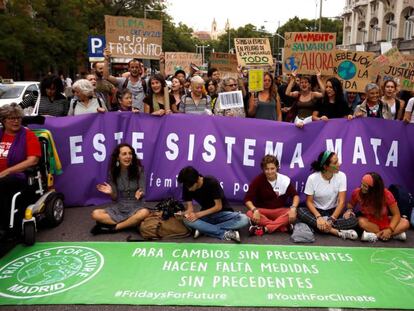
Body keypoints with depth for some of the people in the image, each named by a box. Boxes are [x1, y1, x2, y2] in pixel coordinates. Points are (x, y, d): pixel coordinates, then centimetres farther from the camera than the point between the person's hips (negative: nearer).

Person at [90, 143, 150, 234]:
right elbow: (115, 198, 1)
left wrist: (139, 195, -30)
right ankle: (132, 223, -20)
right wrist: (111, 193, -22)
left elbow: (143, 193, -6)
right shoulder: (113, 172, -3)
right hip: (119, 207, 2)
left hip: (136, 206, -2)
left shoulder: (138, 170, -9)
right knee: (95, 214, -22)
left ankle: (113, 228, -20)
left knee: (145, 213, -37)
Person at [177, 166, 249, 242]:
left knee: (244, 219, -33)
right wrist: (188, 214, -33)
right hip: (206, 215, 2)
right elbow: (190, 207, -9)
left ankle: (203, 229, -25)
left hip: (222, 213, -2)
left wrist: (198, 214, -25)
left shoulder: (212, 182, -22)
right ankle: (225, 234, -27)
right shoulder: (187, 186, -10)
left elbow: (218, 206, -18)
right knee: (187, 220, -31)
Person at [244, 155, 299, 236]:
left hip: (279, 210, 1)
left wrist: (293, 208, -22)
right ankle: (282, 226, -31)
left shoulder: (285, 180, -8)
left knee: (292, 215, -30)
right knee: (250, 214, -33)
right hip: (262, 210, -1)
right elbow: (247, 199, -13)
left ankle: (264, 228, -33)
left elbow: (295, 195, -1)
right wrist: (255, 210, -33)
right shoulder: (258, 180, -11)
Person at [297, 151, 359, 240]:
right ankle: (337, 231, -34)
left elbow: (341, 202, -15)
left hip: (333, 211, 1)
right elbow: (309, 201, -11)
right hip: (317, 211, -1)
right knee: (300, 211, -32)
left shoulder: (341, 176, -12)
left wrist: (331, 220, -28)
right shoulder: (312, 178, -14)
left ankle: (315, 226, -29)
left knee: (353, 220, -28)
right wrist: (318, 217, -28)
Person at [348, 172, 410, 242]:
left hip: (384, 221, 0)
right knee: (361, 221, -36)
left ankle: (375, 235, -29)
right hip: (369, 222, 0)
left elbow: (396, 214, -18)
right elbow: (351, 204, 2)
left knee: (405, 223, -24)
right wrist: (349, 210, -20)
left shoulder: (386, 194, -21)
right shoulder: (357, 192, -19)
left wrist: (390, 230, -31)